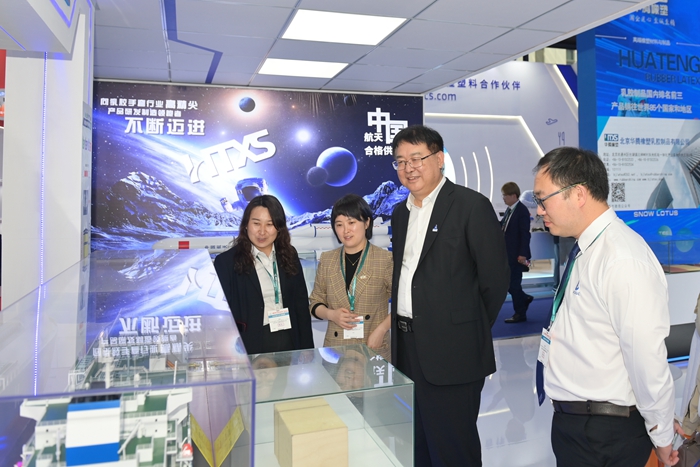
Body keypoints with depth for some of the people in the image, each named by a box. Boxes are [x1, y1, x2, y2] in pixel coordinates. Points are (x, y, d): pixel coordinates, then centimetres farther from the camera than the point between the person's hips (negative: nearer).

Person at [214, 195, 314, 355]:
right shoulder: (226, 261, -8)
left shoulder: (289, 256, 4)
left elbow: (301, 304, 7)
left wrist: (306, 349, 4)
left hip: (288, 342, 4)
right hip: (248, 347, -3)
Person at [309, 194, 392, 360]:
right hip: (335, 349, 3)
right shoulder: (326, 260, 5)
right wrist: (331, 314, -7)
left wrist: (381, 329, -14)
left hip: (374, 351, -3)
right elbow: (315, 302, 11)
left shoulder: (386, 260, -7)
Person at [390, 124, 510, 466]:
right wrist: (400, 325, 9)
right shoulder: (400, 213, 12)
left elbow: (495, 278, -10)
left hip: (450, 352, -7)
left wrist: (470, 331, -2)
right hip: (407, 349, 7)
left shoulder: (472, 205, -11)